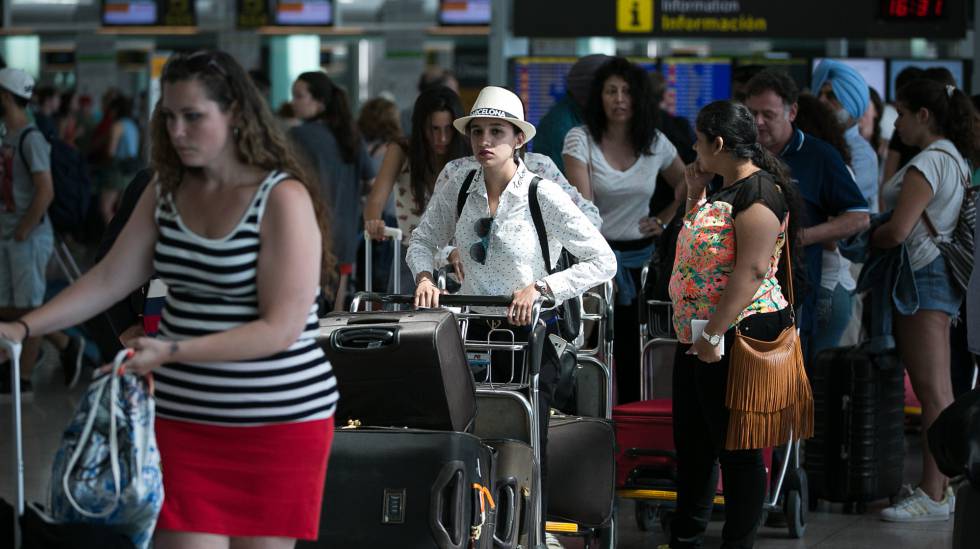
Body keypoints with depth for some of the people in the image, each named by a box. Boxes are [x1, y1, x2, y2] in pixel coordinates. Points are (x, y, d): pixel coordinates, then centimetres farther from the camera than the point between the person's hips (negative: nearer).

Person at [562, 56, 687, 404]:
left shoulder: (655, 144, 3)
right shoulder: (580, 140, -9)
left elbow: (685, 183, 23)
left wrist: (665, 219, 9)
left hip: (639, 258, 3)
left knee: (634, 353, 3)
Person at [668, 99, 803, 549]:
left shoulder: (758, 190, -17)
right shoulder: (724, 189, 14)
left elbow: (752, 269, -24)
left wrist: (716, 334, -26)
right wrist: (696, 194, 13)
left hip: (735, 337, -10)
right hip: (698, 335, 10)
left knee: (736, 448, -1)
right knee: (691, 440, 17)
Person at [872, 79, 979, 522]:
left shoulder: (927, 163, -15)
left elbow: (897, 231, -21)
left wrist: (865, 240, -3)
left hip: (924, 276, -10)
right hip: (937, 276, 10)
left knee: (933, 391, -9)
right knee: (935, 391, 11)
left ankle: (933, 497, -8)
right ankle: (939, 484, 14)